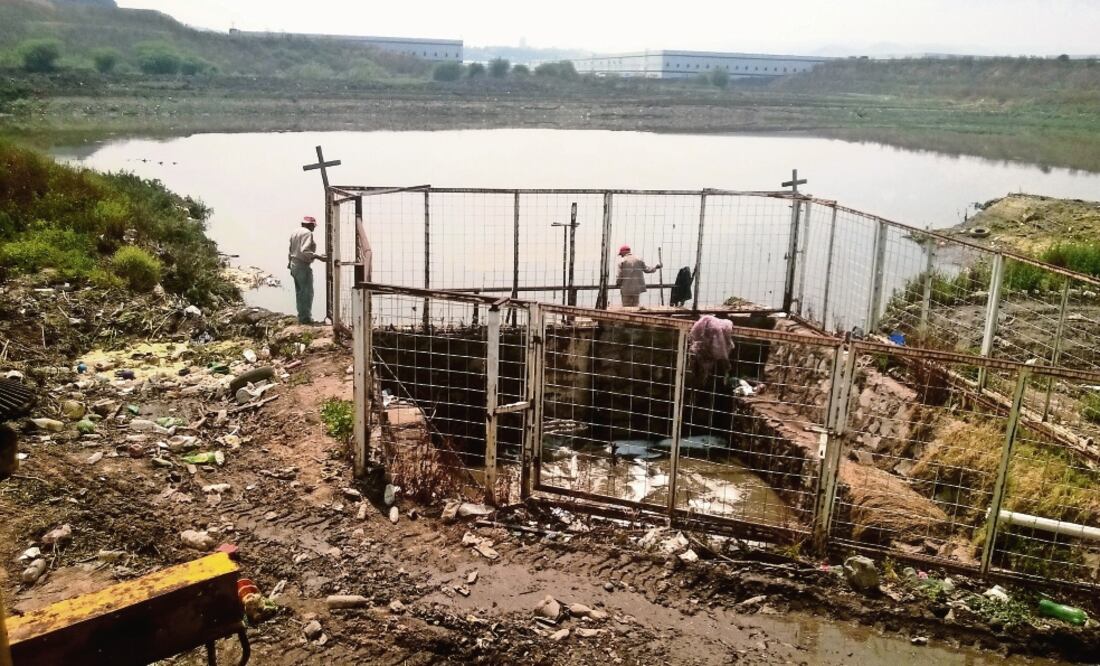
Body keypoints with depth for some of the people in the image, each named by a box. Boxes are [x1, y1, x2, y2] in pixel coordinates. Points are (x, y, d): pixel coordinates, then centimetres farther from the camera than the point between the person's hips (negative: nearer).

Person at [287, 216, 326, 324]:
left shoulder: (294, 233, 16)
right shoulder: (307, 233, -12)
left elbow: (290, 251, 20)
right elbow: (304, 251, -24)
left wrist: (290, 264, 25)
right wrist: (318, 257, -22)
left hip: (294, 265, 10)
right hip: (303, 266, -10)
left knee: (299, 292, 12)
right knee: (307, 292, -7)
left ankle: (301, 317, 15)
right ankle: (305, 317, -9)